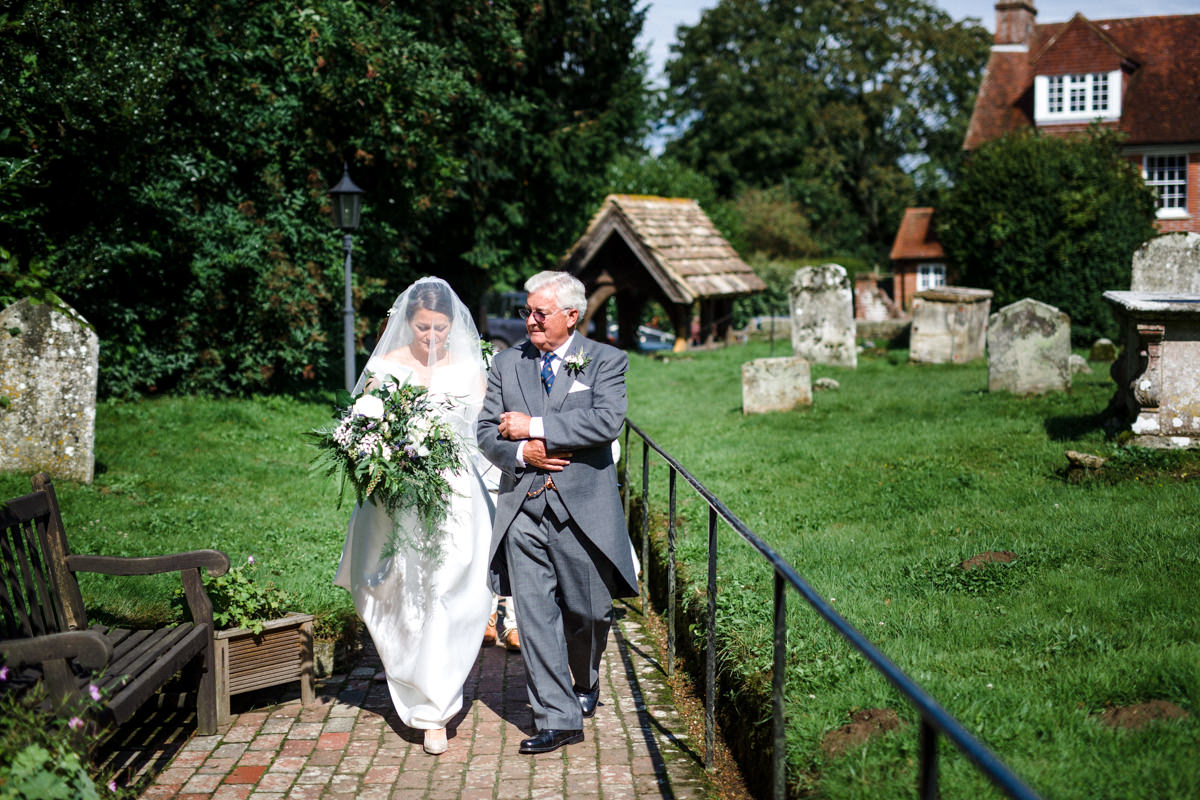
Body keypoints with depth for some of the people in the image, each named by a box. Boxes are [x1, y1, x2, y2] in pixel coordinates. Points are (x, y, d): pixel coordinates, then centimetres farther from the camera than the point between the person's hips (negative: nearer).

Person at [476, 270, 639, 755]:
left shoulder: (605, 361, 0)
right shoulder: (507, 363, 10)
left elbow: (607, 422, -17)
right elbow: (486, 431, 8)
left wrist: (534, 427, -16)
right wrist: (521, 453, -13)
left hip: (583, 508, -2)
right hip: (523, 509, 2)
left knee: (588, 611, 10)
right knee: (535, 615, -2)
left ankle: (584, 682, 40)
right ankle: (558, 719, 5)